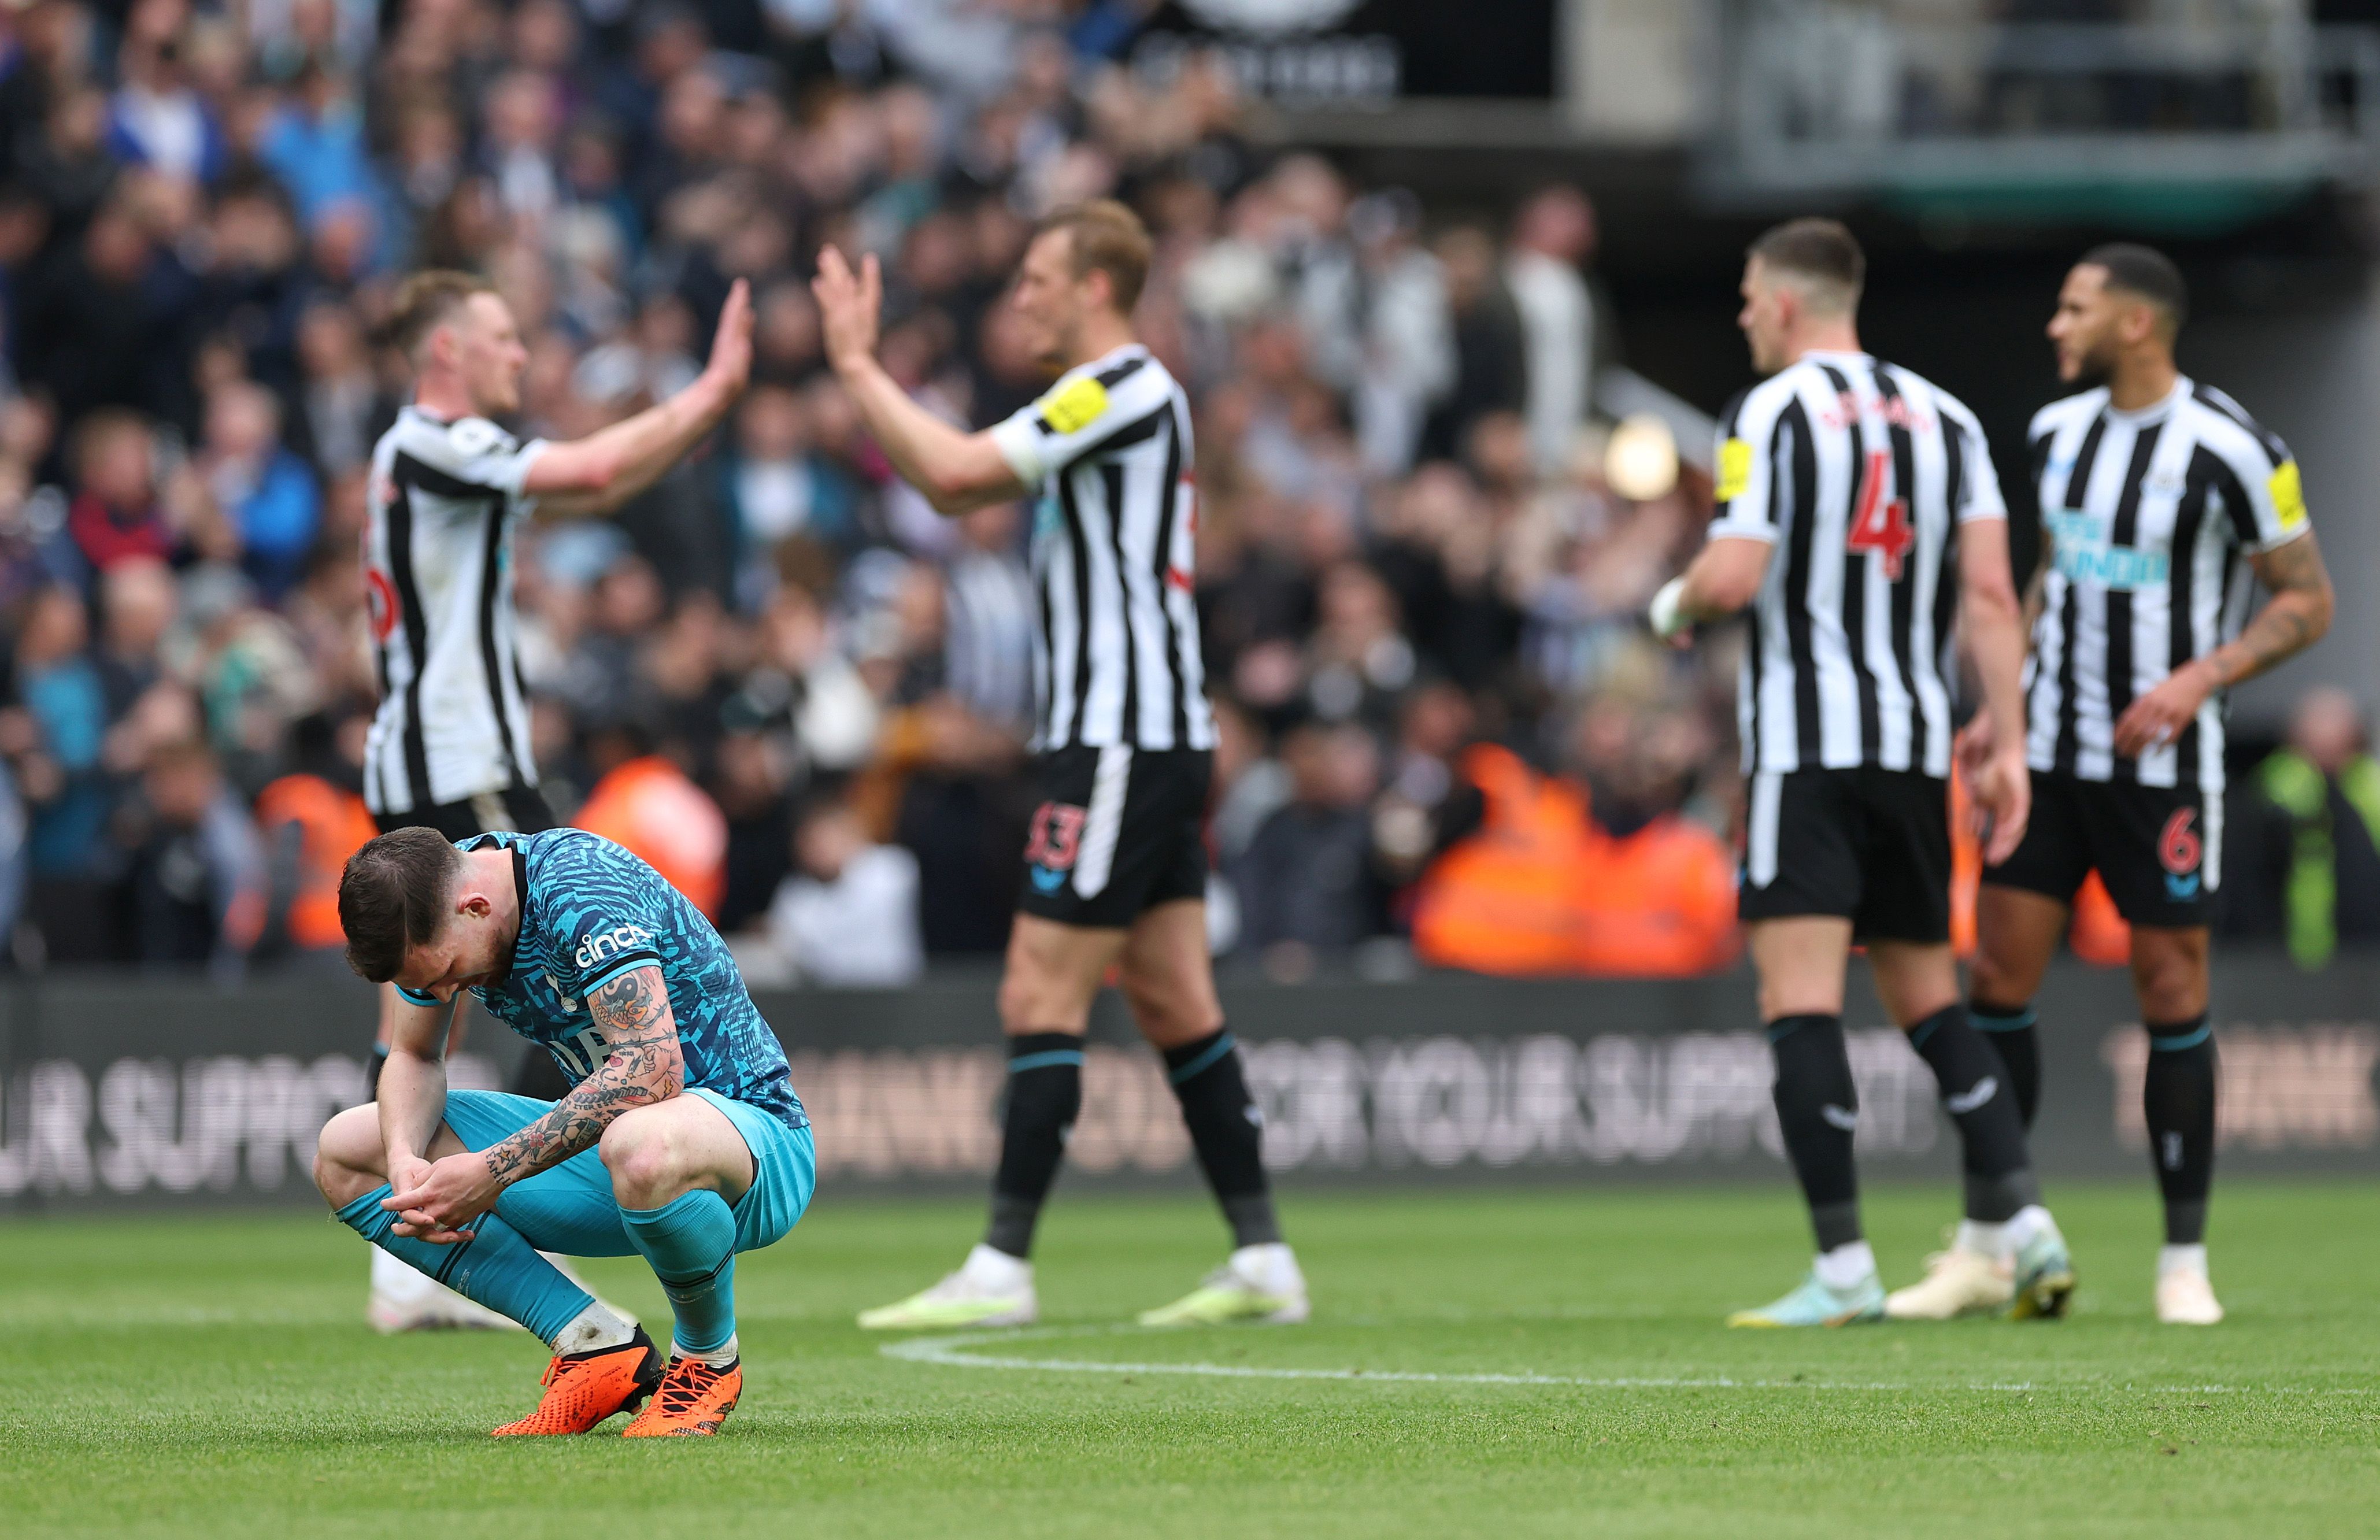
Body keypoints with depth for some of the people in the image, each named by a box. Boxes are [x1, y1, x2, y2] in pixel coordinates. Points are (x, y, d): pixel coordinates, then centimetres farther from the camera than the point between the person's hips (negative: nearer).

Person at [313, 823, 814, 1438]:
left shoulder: (583, 891, -27)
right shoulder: (430, 911, -4)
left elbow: (653, 1068, -36)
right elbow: (415, 1058, 9)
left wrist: (495, 1170, -35)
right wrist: (405, 1162, -14)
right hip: (604, 1137, 8)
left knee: (640, 1150, -45)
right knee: (344, 1155, 0)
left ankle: (710, 1360, -13)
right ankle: (595, 1343, -7)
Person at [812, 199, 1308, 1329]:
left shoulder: (1122, 390, -13)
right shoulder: (1109, 399, 19)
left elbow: (956, 469, -20)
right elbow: (954, 488, 23)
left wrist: (859, 366, -11)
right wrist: (864, 371, 15)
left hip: (1120, 745, -10)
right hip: (1154, 739, 10)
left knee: (1040, 999, -9)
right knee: (1174, 1006, 9)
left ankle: (1002, 1269, -9)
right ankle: (1262, 1264, 9)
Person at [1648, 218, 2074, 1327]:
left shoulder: (1771, 413, -5)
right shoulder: (1942, 417, 12)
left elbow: (1733, 577, -15)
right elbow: (1990, 593, 6)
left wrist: (1675, 605, 8)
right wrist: (2008, 747, 5)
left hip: (1804, 747, -6)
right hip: (1917, 739, 6)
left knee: (1800, 1004, -8)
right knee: (1928, 1000, 15)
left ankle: (1844, 1269, -15)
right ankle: (2021, 1219, 3)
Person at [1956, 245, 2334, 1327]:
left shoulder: (2229, 452, -13)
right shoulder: (2057, 431, 7)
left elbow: (2306, 601, -7)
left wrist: (2198, 680, -20)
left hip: (2162, 761, -5)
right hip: (2053, 749, 5)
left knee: (2172, 993, -1)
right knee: (1997, 976, -1)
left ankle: (2184, 1258, 8)